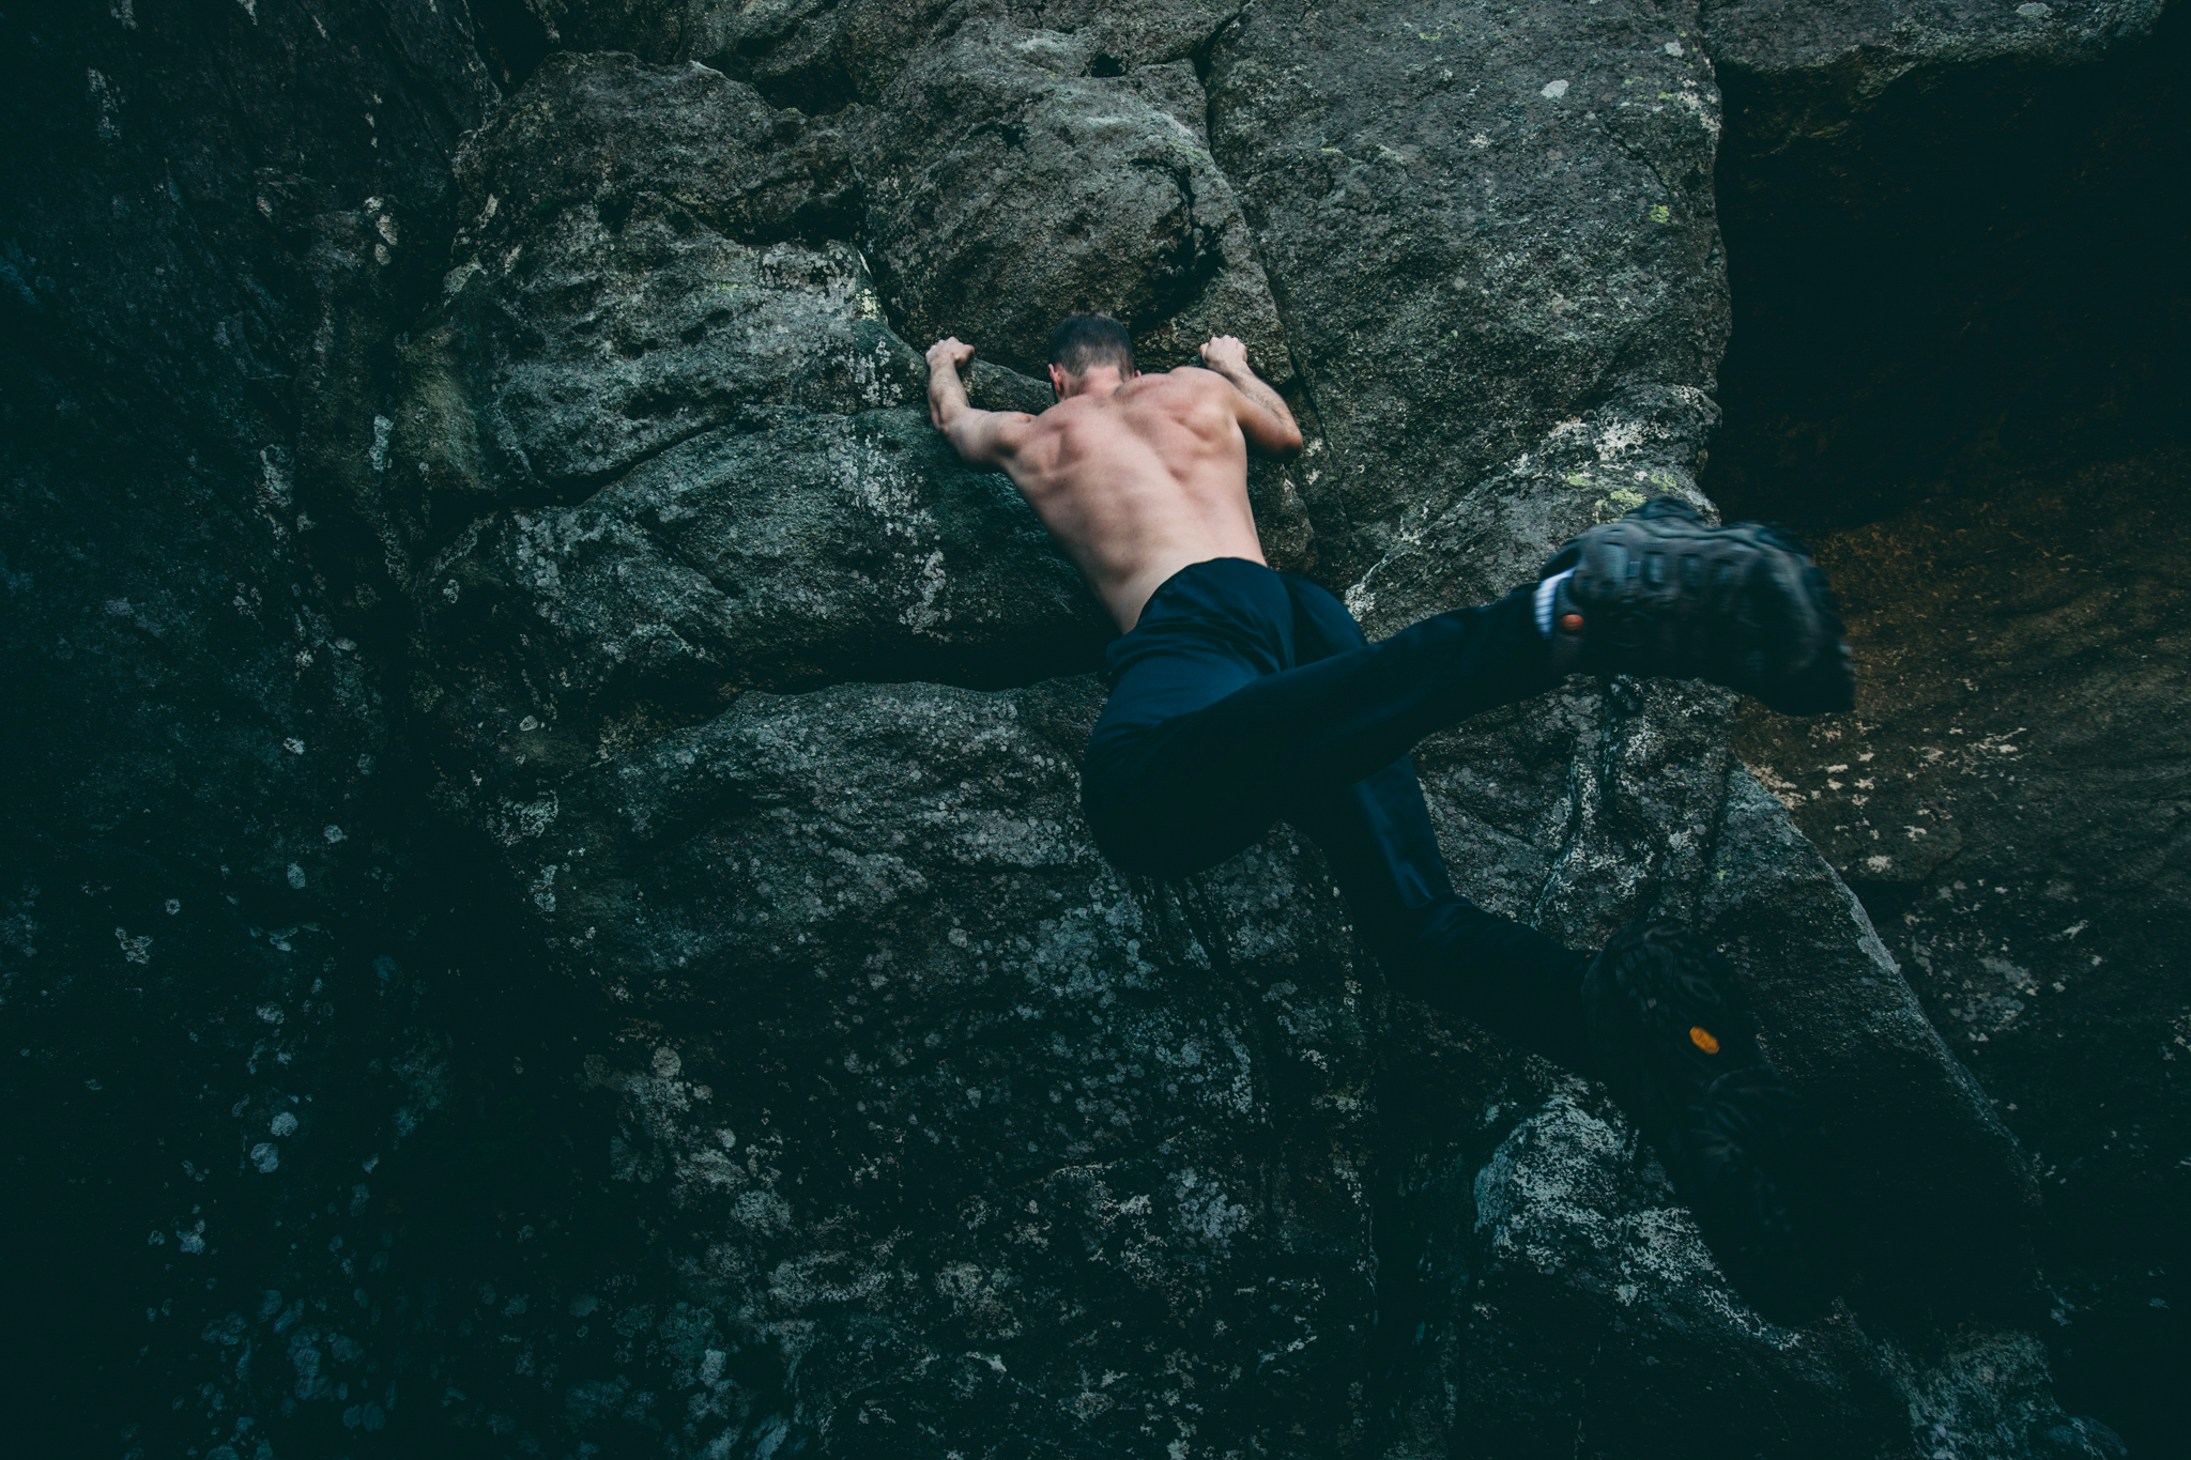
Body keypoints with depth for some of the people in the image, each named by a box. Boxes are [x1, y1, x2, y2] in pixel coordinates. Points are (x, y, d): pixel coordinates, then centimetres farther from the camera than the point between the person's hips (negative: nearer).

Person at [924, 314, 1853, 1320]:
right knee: (1411, 909, -9)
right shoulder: (1197, 388, 37)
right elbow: (1288, 433, 59)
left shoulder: (1031, 436, 30)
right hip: (1306, 616, 6)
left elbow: (951, 420, 54)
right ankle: (1640, 1030, -42)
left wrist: (943, 363, 77)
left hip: (1191, 635, -5)